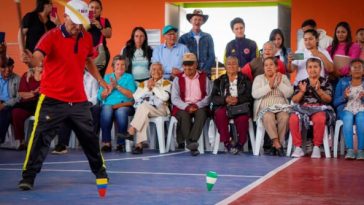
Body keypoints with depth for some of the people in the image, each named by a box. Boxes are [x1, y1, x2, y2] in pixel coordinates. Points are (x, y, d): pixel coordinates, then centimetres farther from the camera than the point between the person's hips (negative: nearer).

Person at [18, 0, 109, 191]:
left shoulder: (87, 38, 4)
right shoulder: (52, 37, -13)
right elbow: (37, 58, -30)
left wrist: (100, 80, 15)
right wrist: (30, 60, -52)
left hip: (79, 100, 5)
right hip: (52, 99, -5)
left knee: (89, 137, 17)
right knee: (41, 137, -7)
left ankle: (100, 171, 36)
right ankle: (28, 177, 4)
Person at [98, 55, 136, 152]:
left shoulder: (129, 77, 15)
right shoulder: (107, 77, 20)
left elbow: (131, 95, -2)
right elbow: (100, 96, 9)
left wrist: (117, 86, -8)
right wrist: (110, 88, -6)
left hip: (124, 105, -1)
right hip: (108, 105, 1)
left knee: (121, 111, -36)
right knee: (106, 110, -34)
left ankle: (121, 143, -29)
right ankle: (106, 142, -31)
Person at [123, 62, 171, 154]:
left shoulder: (166, 83, 14)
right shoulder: (143, 84, 23)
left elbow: (165, 97, -5)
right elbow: (136, 97, 7)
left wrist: (154, 87, -2)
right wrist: (147, 88, -2)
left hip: (160, 110, -2)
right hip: (143, 110, 2)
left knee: (144, 105, -34)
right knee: (143, 115, -37)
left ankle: (131, 131, -38)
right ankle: (139, 144, -45)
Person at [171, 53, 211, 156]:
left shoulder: (204, 78, 11)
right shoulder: (178, 79, 11)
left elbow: (209, 96, 1)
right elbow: (174, 98, 0)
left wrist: (197, 105, -15)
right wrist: (187, 107, -16)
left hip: (200, 107, 0)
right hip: (182, 108, 0)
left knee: (201, 112, -34)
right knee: (184, 115, -33)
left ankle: (192, 140, -44)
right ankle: (192, 146, -38)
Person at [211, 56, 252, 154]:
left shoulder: (245, 79, 17)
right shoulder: (219, 80, 19)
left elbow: (249, 96, 4)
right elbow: (213, 98, 7)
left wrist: (238, 99, -15)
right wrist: (225, 99, -13)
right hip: (224, 107, 1)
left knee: (242, 117, -35)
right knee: (220, 114, -34)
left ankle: (241, 142, -15)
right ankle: (226, 142, -25)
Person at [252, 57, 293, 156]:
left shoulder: (283, 77, 17)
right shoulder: (259, 78, 13)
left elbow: (289, 93, 2)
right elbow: (255, 94, -5)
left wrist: (279, 83, -9)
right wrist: (269, 86, -11)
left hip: (281, 107, 1)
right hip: (265, 108, -1)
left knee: (285, 117, -33)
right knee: (268, 117, -37)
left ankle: (276, 145, -24)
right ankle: (277, 144, -34)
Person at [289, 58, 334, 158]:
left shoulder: (325, 82, 8)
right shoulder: (302, 83, 13)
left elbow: (328, 99, -2)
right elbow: (294, 100, 8)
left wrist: (319, 90, -16)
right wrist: (302, 92, -10)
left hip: (320, 108, -2)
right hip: (303, 108, 2)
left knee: (319, 119, -38)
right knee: (293, 119, -30)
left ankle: (316, 147, -21)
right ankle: (298, 147, -19)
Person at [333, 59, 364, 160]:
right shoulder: (343, 82, 14)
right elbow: (335, 102, 8)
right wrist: (344, 96, -11)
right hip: (346, 109, 0)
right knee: (348, 117, -36)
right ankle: (349, 150, -41)